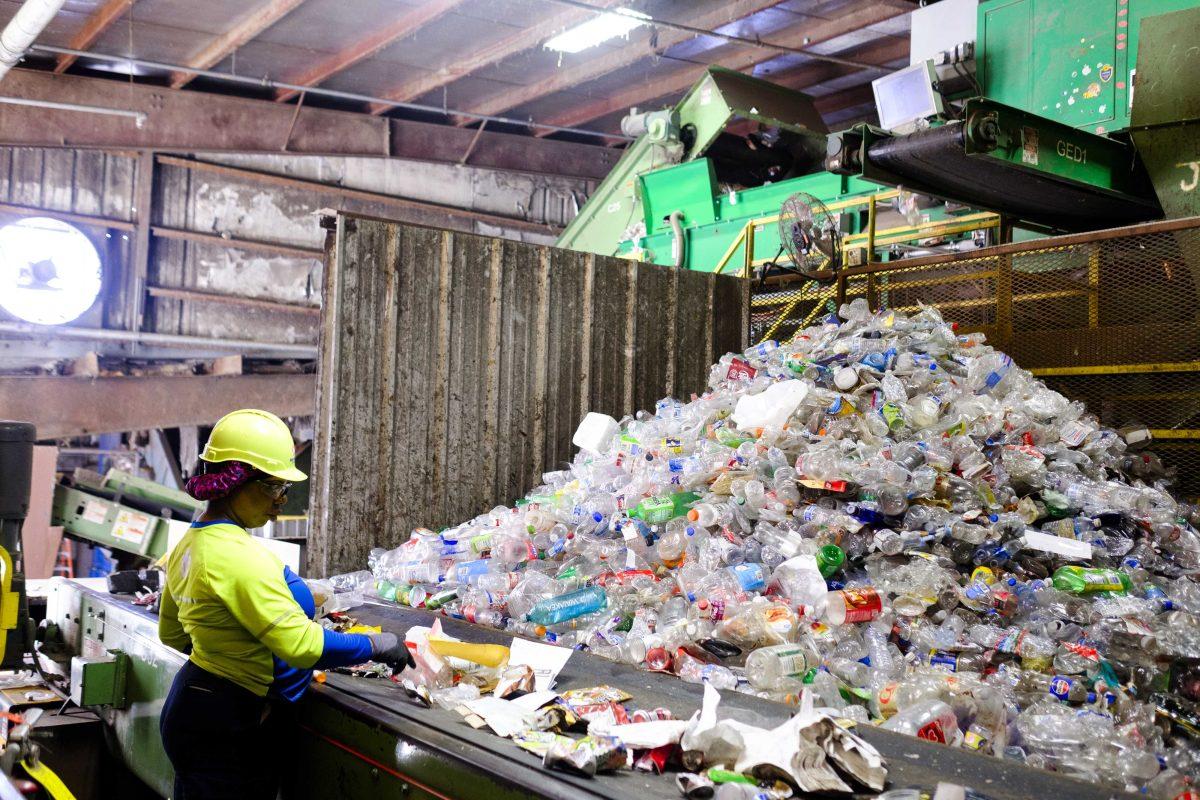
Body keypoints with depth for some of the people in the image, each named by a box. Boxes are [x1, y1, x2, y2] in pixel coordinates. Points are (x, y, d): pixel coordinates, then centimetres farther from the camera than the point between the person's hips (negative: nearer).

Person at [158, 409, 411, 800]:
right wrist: (375, 645, -16)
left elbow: (171, 632, 19)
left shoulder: (189, 545, 7)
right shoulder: (239, 557, -24)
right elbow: (300, 643, -27)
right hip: (223, 729, -10)